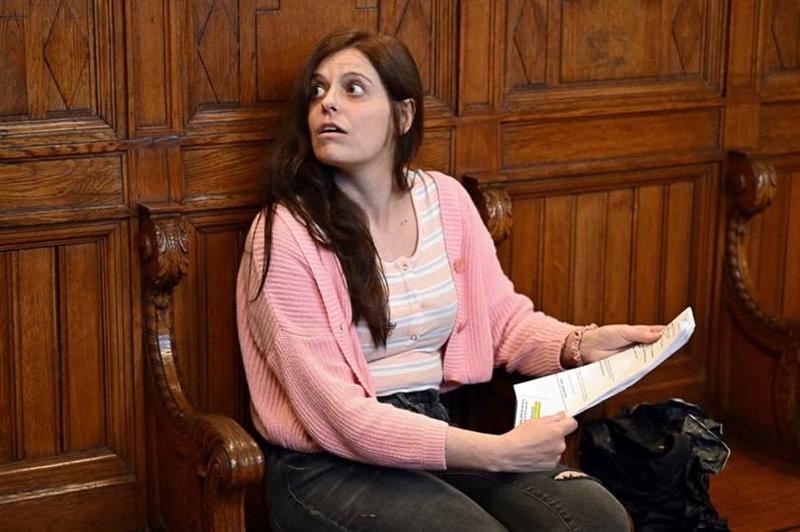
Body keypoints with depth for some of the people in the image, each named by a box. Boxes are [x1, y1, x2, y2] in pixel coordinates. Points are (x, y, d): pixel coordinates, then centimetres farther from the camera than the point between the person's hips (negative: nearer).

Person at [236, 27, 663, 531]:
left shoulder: (446, 198, 4)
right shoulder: (285, 235, -15)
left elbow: (505, 319, 10)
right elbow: (339, 417, -20)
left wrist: (580, 343, -13)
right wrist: (497, 452, -24)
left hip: (434, 432, 5)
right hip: (328, 465, -5)